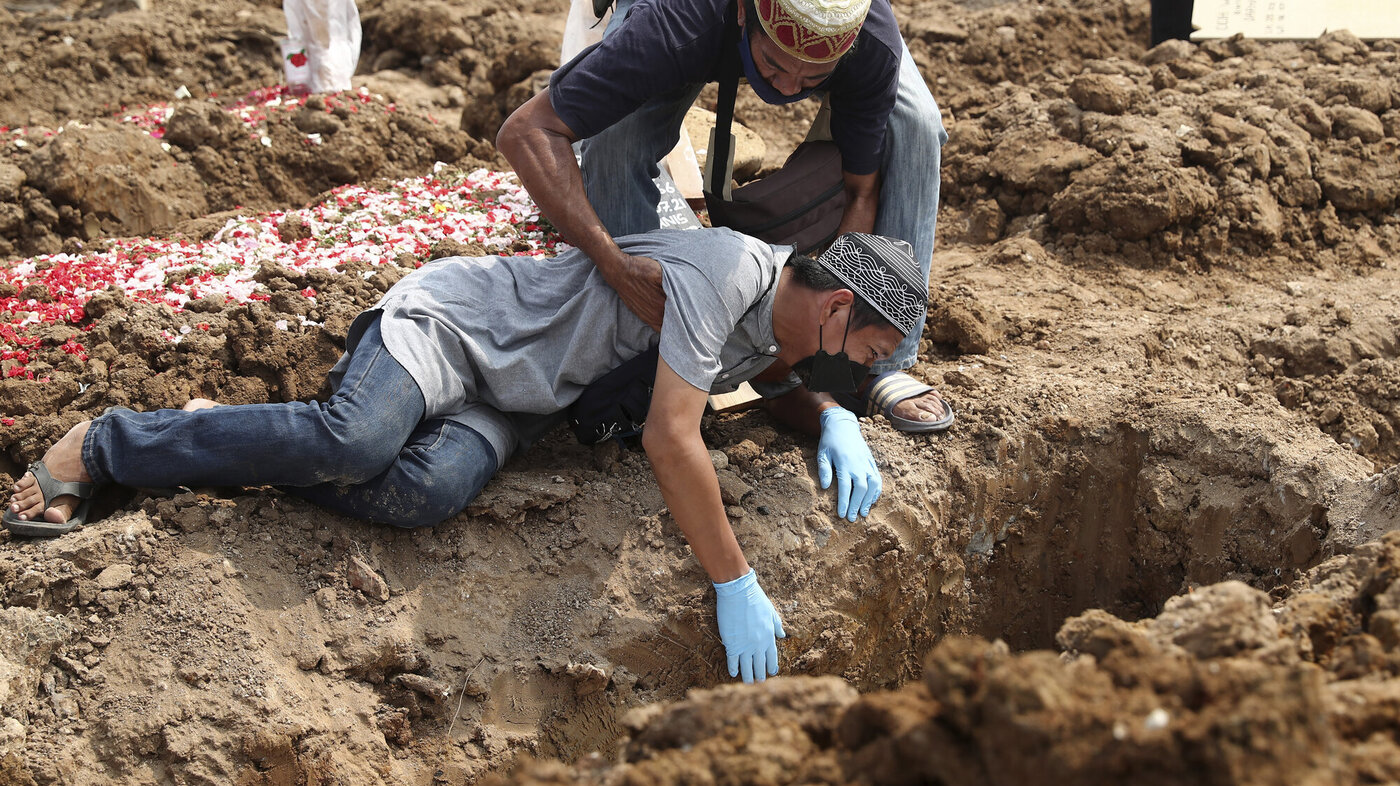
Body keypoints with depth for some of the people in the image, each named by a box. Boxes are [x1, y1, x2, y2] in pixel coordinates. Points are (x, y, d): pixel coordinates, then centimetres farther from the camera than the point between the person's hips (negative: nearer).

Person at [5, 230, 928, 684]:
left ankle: (231, 442, -9)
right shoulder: (723, 271, -25)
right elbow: (671, 436, -31)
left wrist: (835, 420, 3)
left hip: (505, 402, 7)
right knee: (356, 442, -34)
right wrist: (735, 585, -27)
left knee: (427, 490, -27)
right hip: (450, 318, -7)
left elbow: (790, 374, 27)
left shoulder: (781, 310, 4)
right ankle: (107, 445, -14)